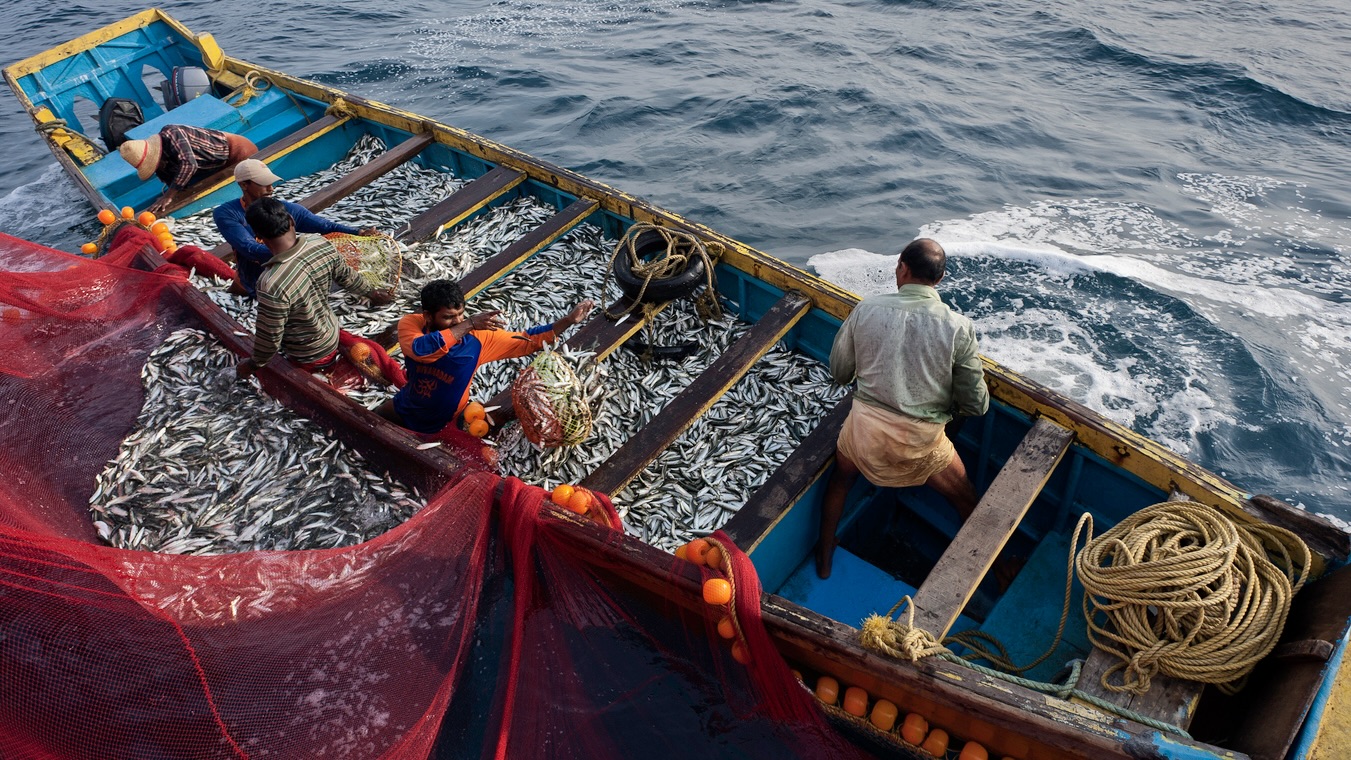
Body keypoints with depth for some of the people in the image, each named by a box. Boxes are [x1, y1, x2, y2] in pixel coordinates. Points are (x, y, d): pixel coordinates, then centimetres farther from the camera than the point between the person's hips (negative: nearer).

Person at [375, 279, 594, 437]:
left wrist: (568, 320, -33)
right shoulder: (410, 323, -26)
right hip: (405, 408, 2)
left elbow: (528, 341, -20)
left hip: (442, 424, -2)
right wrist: (468, 325, -52)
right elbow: (421, 350, -49)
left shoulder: (478, 337, -26)